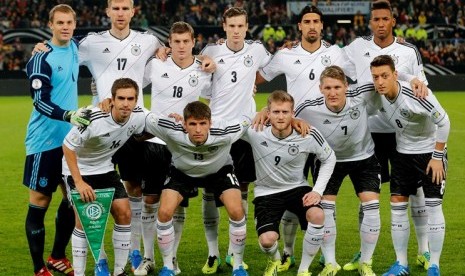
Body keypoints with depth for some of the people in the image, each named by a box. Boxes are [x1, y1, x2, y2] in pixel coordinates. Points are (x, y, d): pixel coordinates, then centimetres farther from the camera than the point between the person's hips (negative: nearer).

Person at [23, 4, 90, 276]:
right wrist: (69, 116, -35)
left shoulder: (74, 47, 6)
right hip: (45, 140, -7)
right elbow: (40, 102, -21)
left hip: (70, 138, 7)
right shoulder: (41, 59, -14)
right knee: (40, 201, -2)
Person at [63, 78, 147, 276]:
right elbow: (68, 147, -23)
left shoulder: (138, 116, -16)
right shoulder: (93, 119, -32)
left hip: (105, 169, 5)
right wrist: (79, 182, -26)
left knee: (124, 213, -4)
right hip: (78, 169, -5)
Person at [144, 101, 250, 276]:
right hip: (182, 172, 0)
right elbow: (146, 119, -24)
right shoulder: (172, 132, -37)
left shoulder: (224, 133, -37)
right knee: (164, 212, -18)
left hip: (219, 171, 0)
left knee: (236, 211, -20)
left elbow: (247, 119, -19)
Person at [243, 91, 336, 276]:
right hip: (267, 192, -1)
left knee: (317, 215, -31)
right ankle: (274, 261, 18)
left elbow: (329, 158, -1)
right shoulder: (256, 134, -20)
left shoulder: (308, 135, -18)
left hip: (297, 188, 1)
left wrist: (318, 190, -10)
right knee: (267, 239, -24)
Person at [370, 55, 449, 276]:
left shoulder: (416, 95, -30)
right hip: (403, 152, 5)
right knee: (397, 204, 1)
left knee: (433, 206, -8)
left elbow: (443, 121, -22)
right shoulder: (377, 95, -13)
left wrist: (438, 156, -18)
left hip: (429, 152, -5)